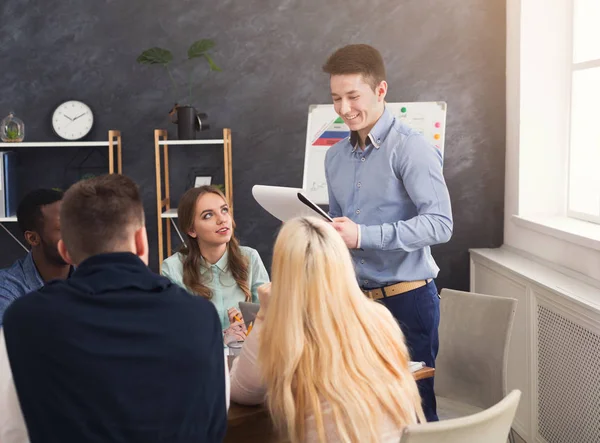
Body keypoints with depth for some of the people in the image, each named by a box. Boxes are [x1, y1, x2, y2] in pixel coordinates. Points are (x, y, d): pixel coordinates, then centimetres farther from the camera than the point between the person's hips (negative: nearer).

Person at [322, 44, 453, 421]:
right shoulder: (335, 156, 11)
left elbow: (440, 224, -22)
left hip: (406, 298, -6)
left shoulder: (411, 148, -12)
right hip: (356, 298, 7)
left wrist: (363, 236, -27)